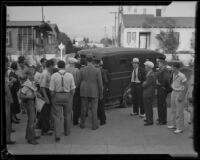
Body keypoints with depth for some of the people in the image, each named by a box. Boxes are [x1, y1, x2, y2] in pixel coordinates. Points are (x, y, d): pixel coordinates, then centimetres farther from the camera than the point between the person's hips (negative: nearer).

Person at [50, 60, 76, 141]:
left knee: (57, 116, 4)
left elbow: (51, 90, -9)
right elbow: (73, 89, -5)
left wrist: (53, 97, 8)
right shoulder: (70, 75, -7)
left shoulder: (54, 76, -10)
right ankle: (67, 132, 33)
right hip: (67, 96, 1)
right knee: (67, 115, 18)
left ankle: (57, 135, -4)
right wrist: (71, 97, 10)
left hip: (57, 96, -1)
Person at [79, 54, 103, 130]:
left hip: (84, 92, 2)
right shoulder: (97, 70, -10)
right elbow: (100, 83, -7)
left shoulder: (82, 70, -5)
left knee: (83, 109, 12)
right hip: (94, 92, -2)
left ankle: (82, 124, 22)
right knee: (94, 109, 6)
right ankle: (94, 125, 10)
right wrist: (101, 94, 2)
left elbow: (80, 81, 0)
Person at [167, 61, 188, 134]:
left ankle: (180, 128, 6)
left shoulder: (182, 76, -21)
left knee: (179, 111, -3)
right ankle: (174, 125, 29)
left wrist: (182, 97, -20)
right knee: (173, 110, 16)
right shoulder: (174, 74, 3)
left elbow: (185, 87, -17)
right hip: (174, 92, 8)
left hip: (180, 94, -8)